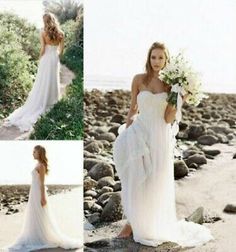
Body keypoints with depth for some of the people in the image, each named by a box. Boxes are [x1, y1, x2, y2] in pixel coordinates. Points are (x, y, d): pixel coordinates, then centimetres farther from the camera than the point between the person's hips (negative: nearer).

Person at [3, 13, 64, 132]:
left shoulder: (43, 32, -14)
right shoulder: (60, 33, -4)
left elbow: (42, 50, -13)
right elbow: (61, 50, 2)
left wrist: (40, 60, 3)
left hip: (46, 59, -3)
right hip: (55, 59, 3)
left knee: (42, 83, 3)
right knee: (53, 81, 16)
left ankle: (39, 104, 4)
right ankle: (51, 101, 25)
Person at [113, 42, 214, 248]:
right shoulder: (139, 80, 1)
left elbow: (168, 119, -5)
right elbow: (133, 109, 9)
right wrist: (125, 136, 4)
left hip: (161, 137, 0)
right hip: (139, 134, 0)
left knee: (156, 185, 5)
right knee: (134, 183, 1)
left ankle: (153, 227, 25)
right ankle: (132, 222, 20)